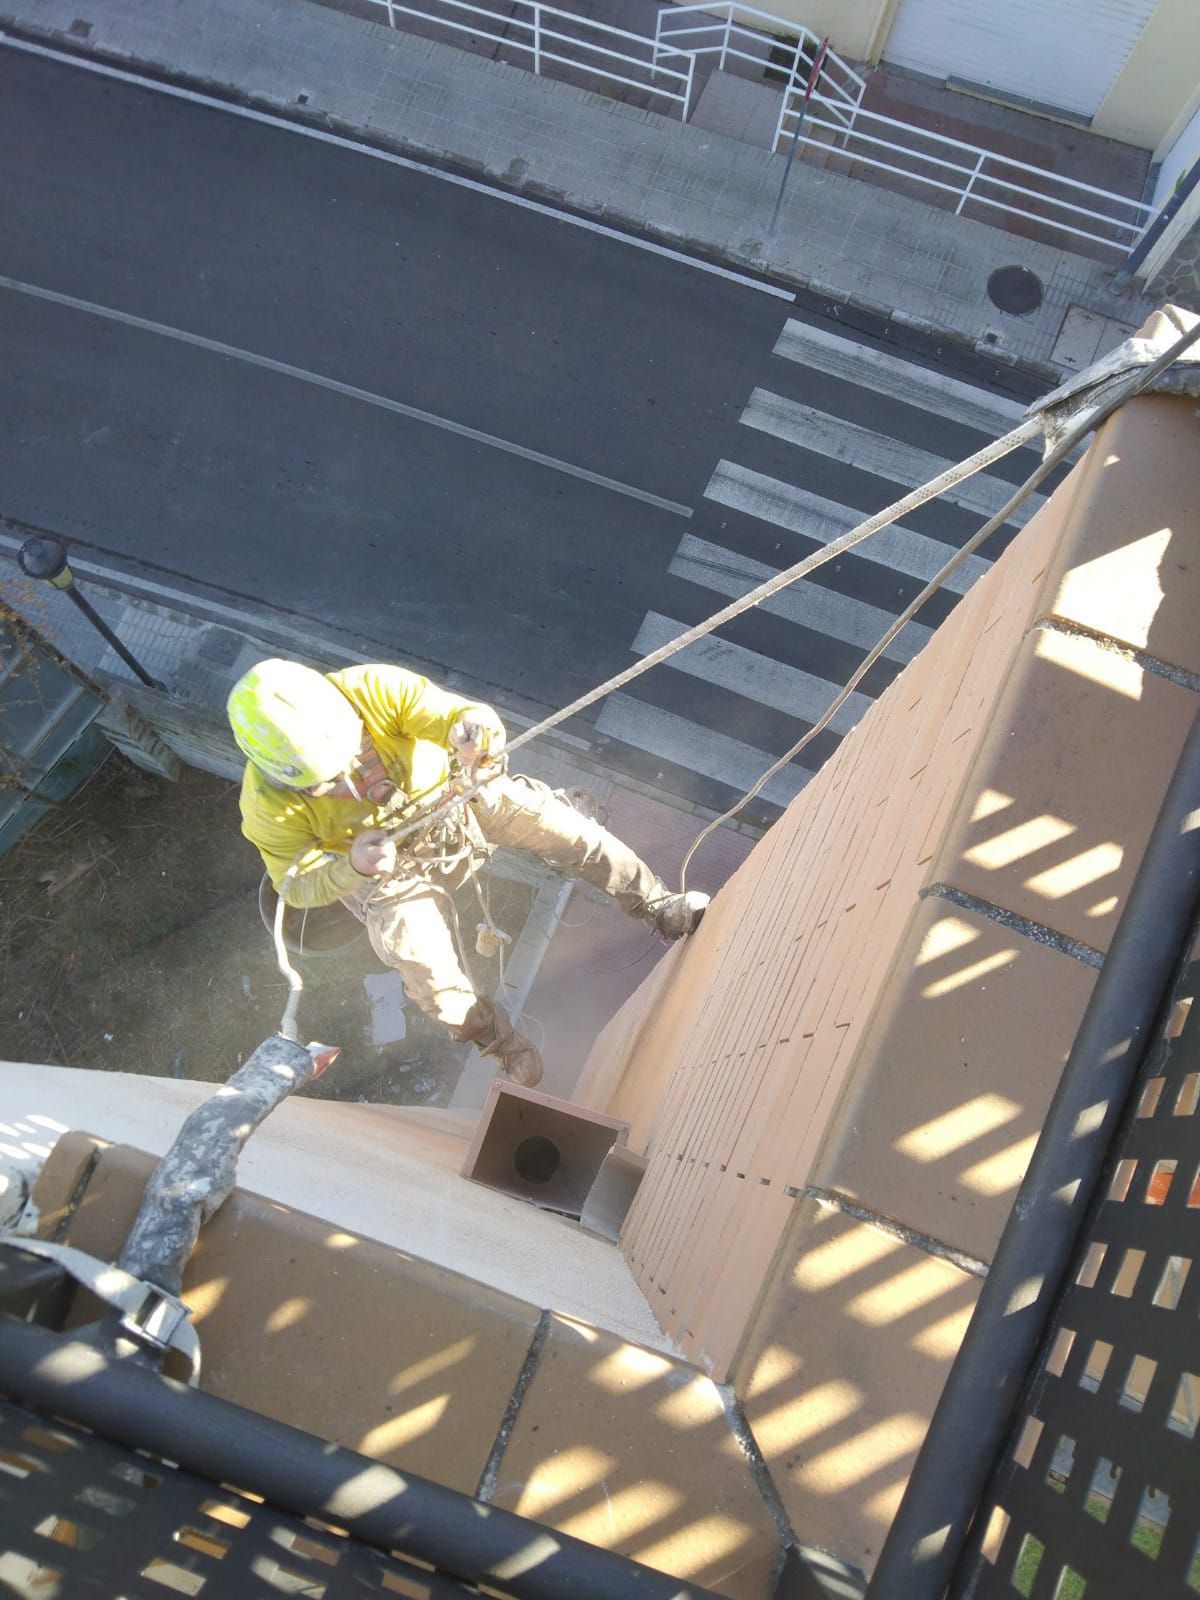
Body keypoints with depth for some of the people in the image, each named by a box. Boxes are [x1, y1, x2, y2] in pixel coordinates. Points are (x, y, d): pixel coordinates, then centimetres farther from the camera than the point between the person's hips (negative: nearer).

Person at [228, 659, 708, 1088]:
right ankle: (497, 1040, 12)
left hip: (450, 794, 2)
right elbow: (297, 883, -20)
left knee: (558, 825, -15)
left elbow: (451, 713, -36)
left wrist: (475, 725, -62)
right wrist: (352, 867, -42)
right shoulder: (268, 804, -28)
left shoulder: (374, 688, -31)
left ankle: (660, 907, 5)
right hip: (390, 869, -1)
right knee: (430, 974, -20)